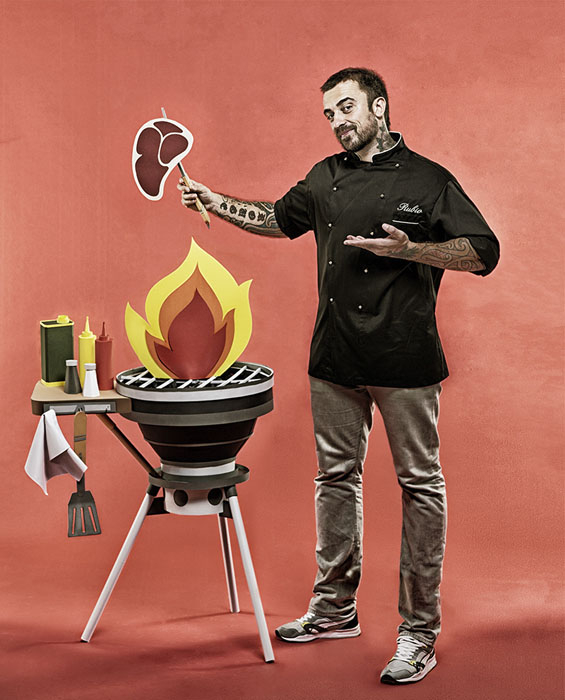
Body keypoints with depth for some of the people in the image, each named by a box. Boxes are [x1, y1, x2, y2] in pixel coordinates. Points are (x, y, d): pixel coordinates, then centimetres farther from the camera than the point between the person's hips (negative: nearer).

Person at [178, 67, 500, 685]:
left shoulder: (427, 179, -3)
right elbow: (280, 219, 28)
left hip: (404, 356, -5)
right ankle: (335, 608, 26)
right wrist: (216, 203, 14)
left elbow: (483, 253, -6)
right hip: (335, 356, 6)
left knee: (419, 484, -1)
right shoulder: (326, 177, 13)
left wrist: (406, 249, -18)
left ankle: (419, 632, 5)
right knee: (336, 477, 12)